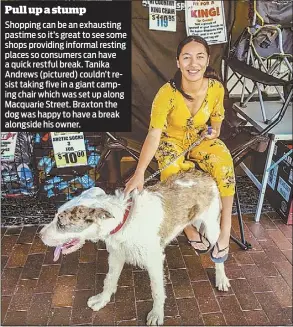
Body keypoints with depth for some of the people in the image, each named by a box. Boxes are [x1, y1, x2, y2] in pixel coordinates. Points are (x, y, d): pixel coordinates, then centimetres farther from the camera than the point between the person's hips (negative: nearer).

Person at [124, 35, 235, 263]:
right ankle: (189, 229, 1)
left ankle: (225, 229, -13)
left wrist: (215, 130, -13)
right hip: (172, 141, -2)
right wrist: (139, 172, -43)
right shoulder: (167, 93, -28)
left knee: (225, 166, -28)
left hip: (201, 139, 3)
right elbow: (154, 135, -33)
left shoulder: (215, 87, -16)